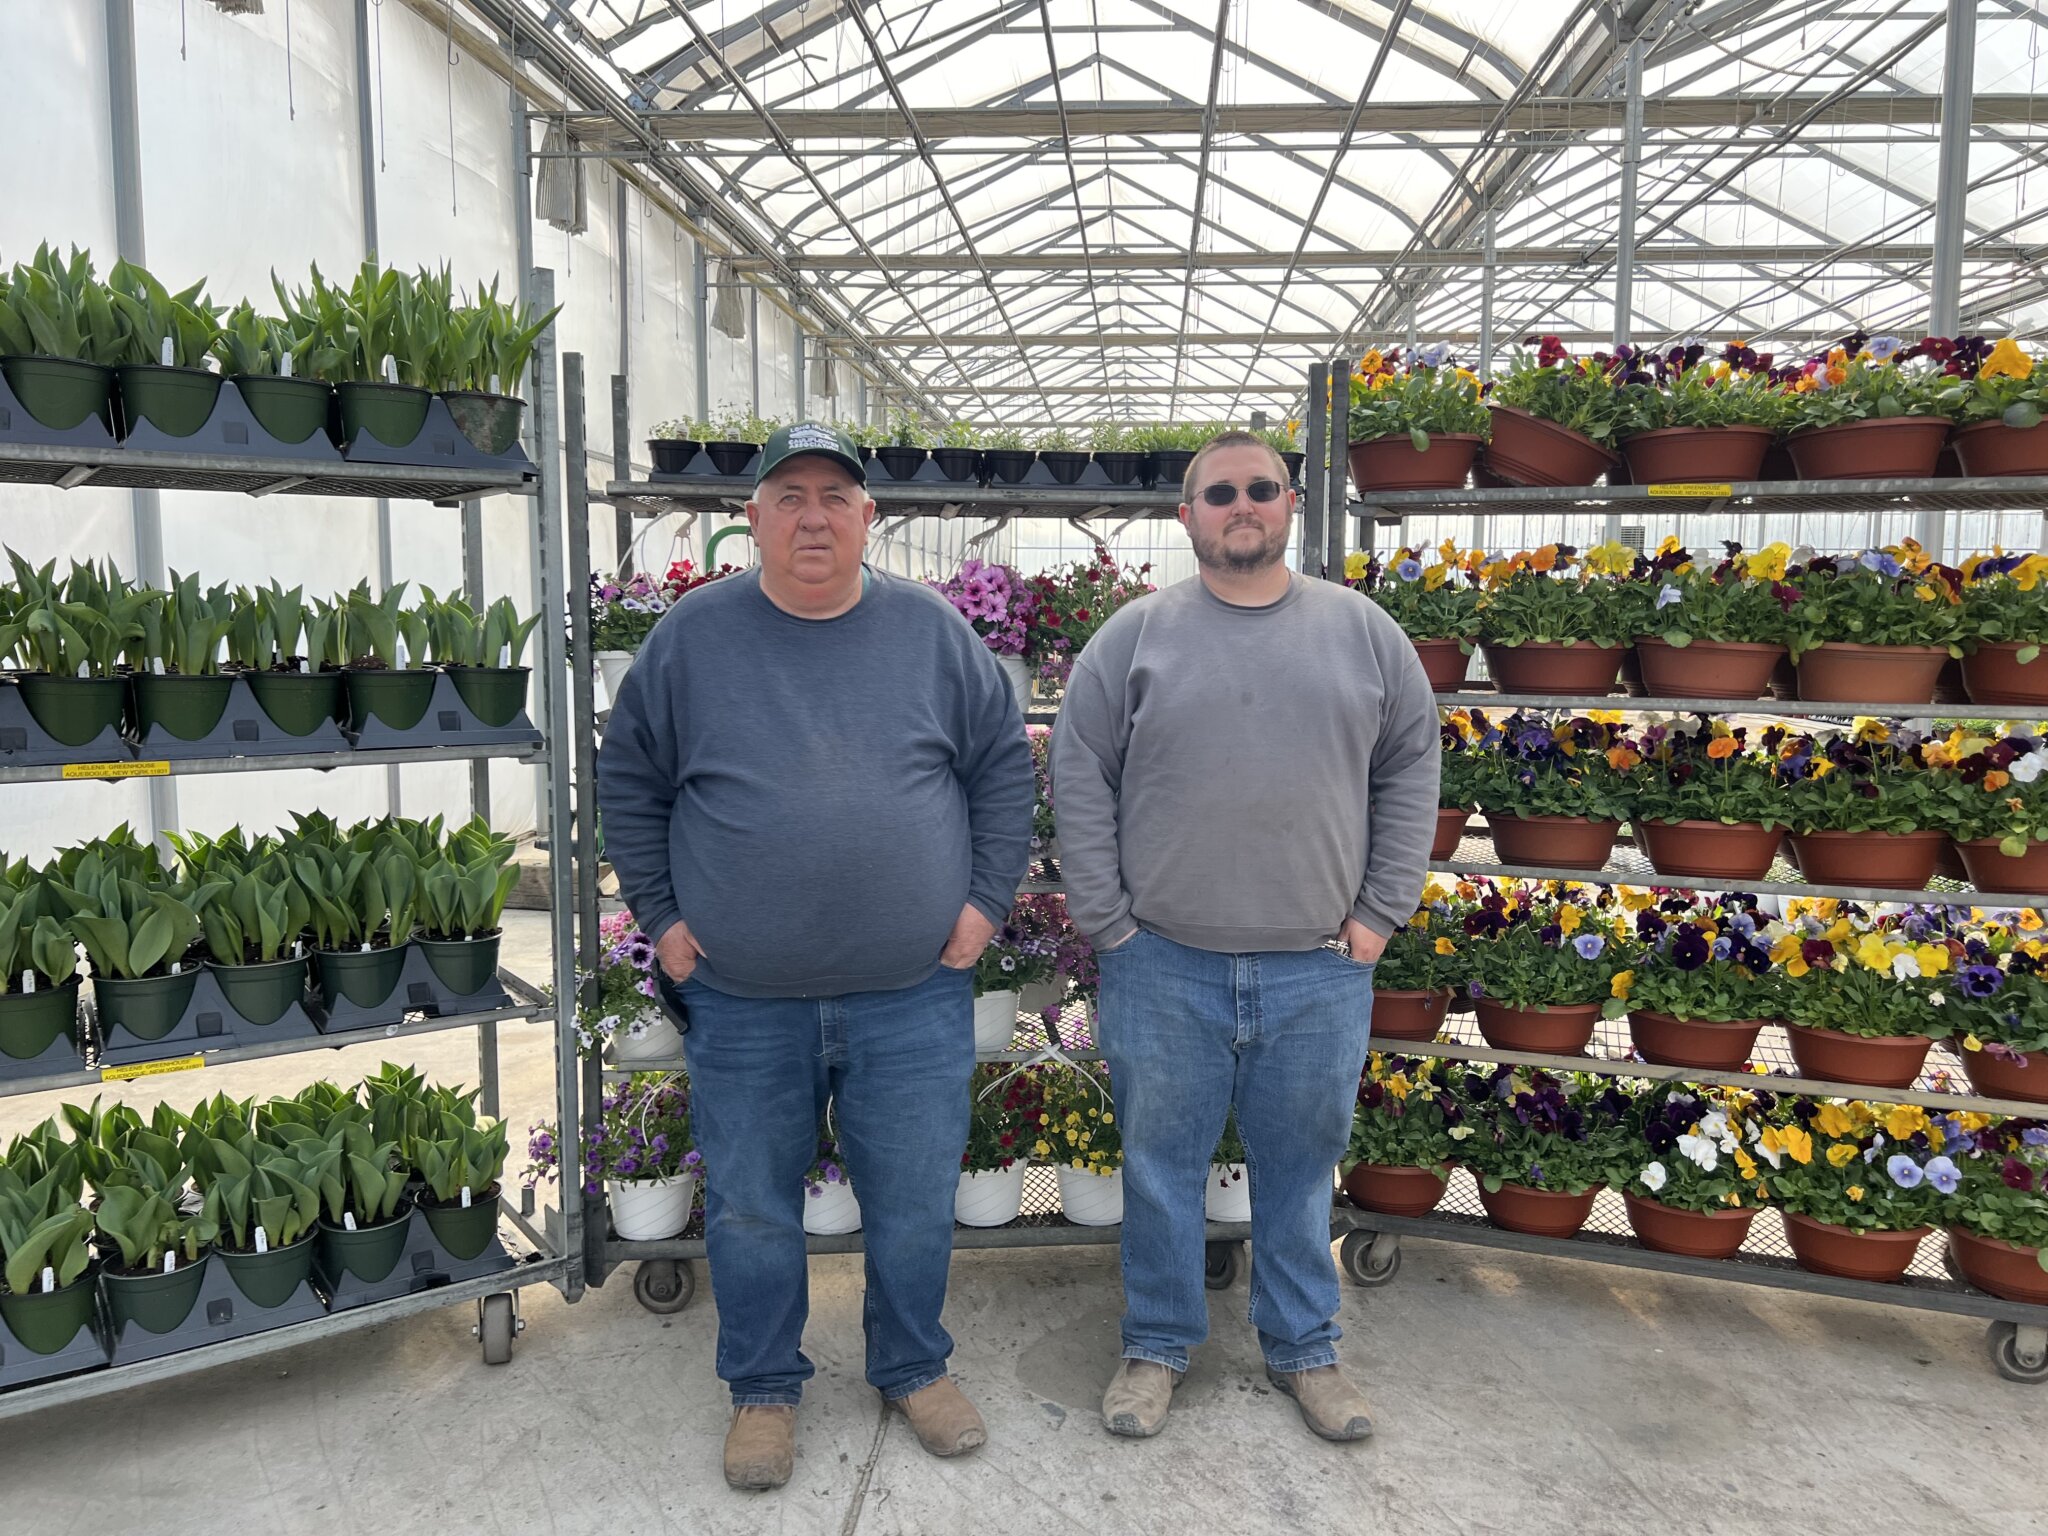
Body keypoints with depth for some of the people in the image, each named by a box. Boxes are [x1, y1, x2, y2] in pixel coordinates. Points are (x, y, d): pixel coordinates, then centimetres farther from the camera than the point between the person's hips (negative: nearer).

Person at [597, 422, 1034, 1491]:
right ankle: (763, 1388, 36)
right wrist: (662, 918, 2)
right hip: (741, 1001, 0)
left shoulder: (933, 631, 1)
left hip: (914, 993, 0)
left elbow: (1003, 764, 7)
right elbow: (628, 782, 7)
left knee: (915, 1203, 13)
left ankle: (914, 1368, 37)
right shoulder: (692, 636, 0)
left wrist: (986, 899, 0)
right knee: (750, 1210, 14)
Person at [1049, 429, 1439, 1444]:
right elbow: (1080, 780, 0)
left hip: (1319, 969, 1)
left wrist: (1381, 912, 3)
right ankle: (1157, 1344, 31)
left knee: (1301, 1167, 14)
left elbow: (1410, 768, 9)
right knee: (1161, 1165, 11)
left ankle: (1304, 1349, 34)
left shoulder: (1362, 631, 5)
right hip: (1164, 966, -1)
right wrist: (1106, 923, -4)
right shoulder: (1137, 635, 0)